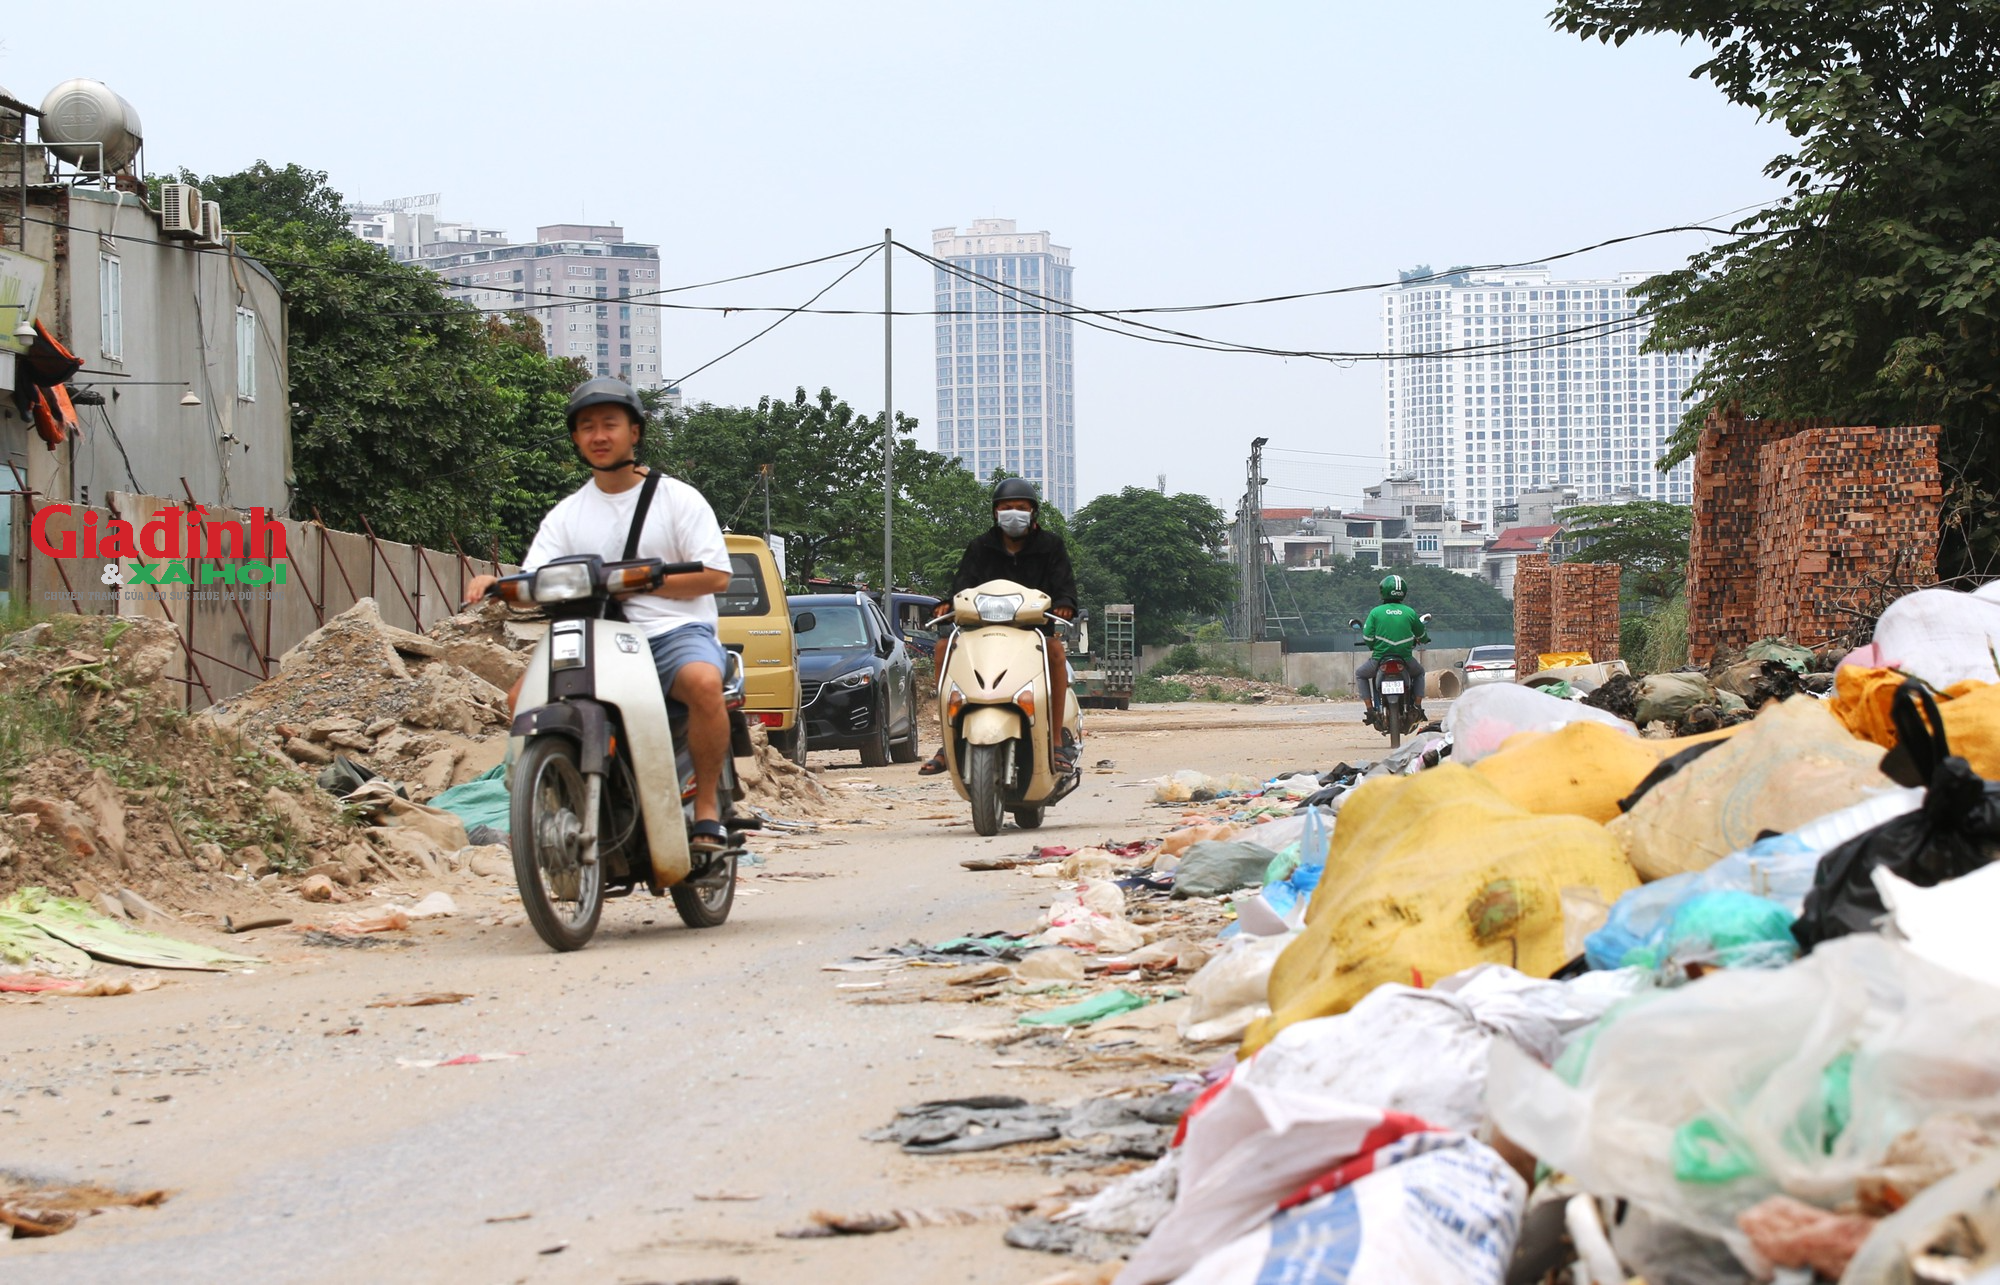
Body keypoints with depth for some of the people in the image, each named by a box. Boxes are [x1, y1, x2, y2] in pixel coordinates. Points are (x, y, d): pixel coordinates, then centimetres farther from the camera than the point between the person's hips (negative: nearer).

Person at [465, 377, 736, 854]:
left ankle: (708, 812, -27)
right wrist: (495, 583, -20)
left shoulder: (678, 498, 6)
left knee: (703, 682, -38)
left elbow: (715, 575, -3)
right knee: (523, 696, -18)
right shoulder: (567, 514, 15)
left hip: (676, 631, -4)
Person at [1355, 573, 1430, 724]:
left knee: (1360, 673, 27)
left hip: (1380, 659, -2)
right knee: (1419, 673, 34)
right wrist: (1423, 640, 39)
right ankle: (1418, 707, 19)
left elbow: (1367, 638, -7)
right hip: (1405, 659, 2)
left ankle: (1369, 709, 13)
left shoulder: (1376, 612, -3)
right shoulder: (1410, 612, 1)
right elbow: (1421, 635, 14)